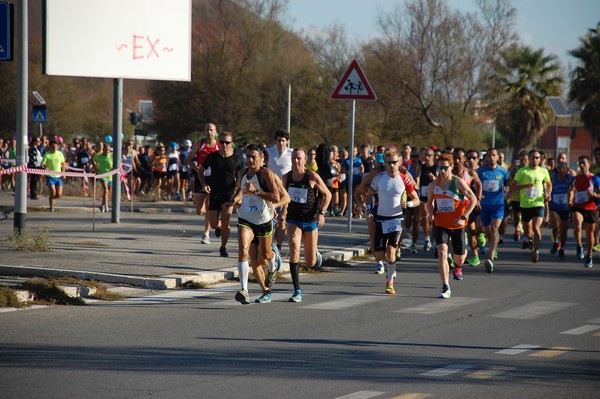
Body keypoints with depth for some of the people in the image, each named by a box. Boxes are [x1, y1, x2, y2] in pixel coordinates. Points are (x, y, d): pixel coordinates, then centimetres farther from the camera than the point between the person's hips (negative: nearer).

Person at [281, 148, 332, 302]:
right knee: (294, 252, -20)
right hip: (293, 220, 1)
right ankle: (297, 292, -16)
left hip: (310, 221, -1)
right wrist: (283, 212, 14)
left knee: (310, 262, 7)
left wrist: (321, 212, -13)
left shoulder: (312, 177, -11)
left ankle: (315, 255, 48)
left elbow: (327, 194, -2)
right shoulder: (287, 177, -1)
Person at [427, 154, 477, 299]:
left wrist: (463, 217, -14)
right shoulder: (433, 185, 0)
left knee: (460, 260, 8)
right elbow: (430, 202, 17)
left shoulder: (458, 183, -11)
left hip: (457, 225, -1)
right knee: (442, 253, -19)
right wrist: (431, 214, -4)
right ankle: (446, 288, -16)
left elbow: (473, 199, -6)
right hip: (441, 224, 1)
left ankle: (455, 264, 49)